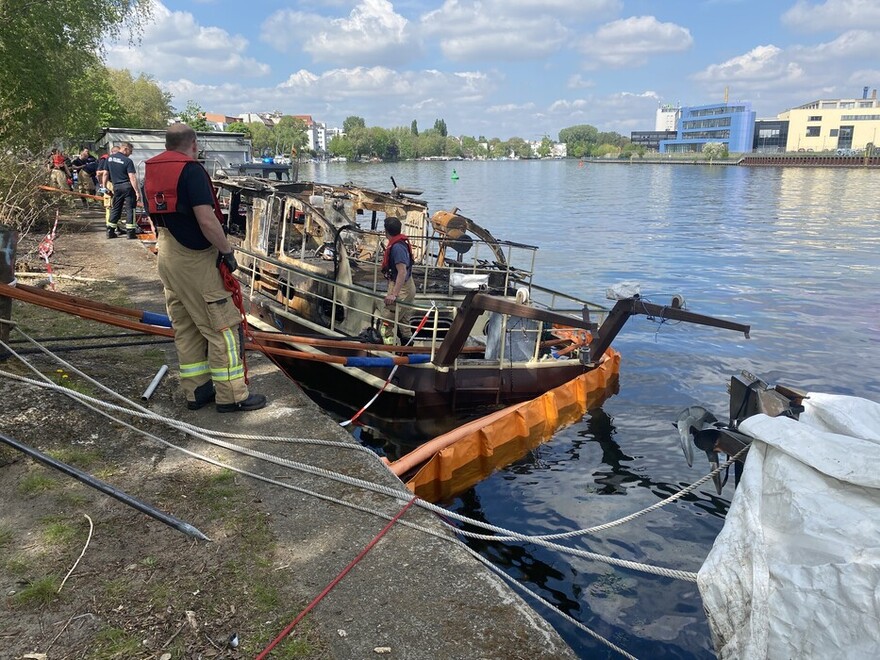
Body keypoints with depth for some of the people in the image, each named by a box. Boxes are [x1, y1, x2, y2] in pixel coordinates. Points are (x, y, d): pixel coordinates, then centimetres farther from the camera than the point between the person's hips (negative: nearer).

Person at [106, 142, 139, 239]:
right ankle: (130, 232, 0)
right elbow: (132, 177, -16)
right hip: (127, 186, -5)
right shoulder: (127, 161, -11)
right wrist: (137, 191, -17)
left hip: (116, 187, 6)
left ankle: (110, 231, 14)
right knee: (130, 209, 0)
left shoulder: (109, 158, 8)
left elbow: (106, 173, 12)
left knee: (115, 209, 13)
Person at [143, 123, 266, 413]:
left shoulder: (151, 171, 10)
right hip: (195, 258, -9)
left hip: (167, 255, 9)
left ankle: (196, 390, 22)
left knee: (185, 327, 15)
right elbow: (206, 220, -23)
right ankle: (231, 395, 4)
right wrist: (227, 250, -14)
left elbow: (154, 214, 17)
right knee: (223, 326, -1)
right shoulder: (191, 170, -16)